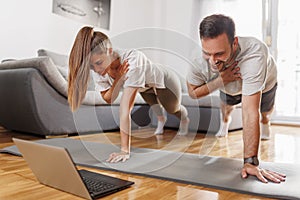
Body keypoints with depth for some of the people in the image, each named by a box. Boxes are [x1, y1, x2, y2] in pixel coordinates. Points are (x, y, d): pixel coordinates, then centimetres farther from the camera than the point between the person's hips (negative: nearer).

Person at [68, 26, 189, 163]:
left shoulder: (132, 59, -49)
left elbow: (126, 108, -53)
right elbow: (108, 99, -24)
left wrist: (125, 150, -52)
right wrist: (118, 80, -44)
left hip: (164, 80, -3)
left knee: (173, 109, 20)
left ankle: (184, 119, 55)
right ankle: (161, 119, 47)